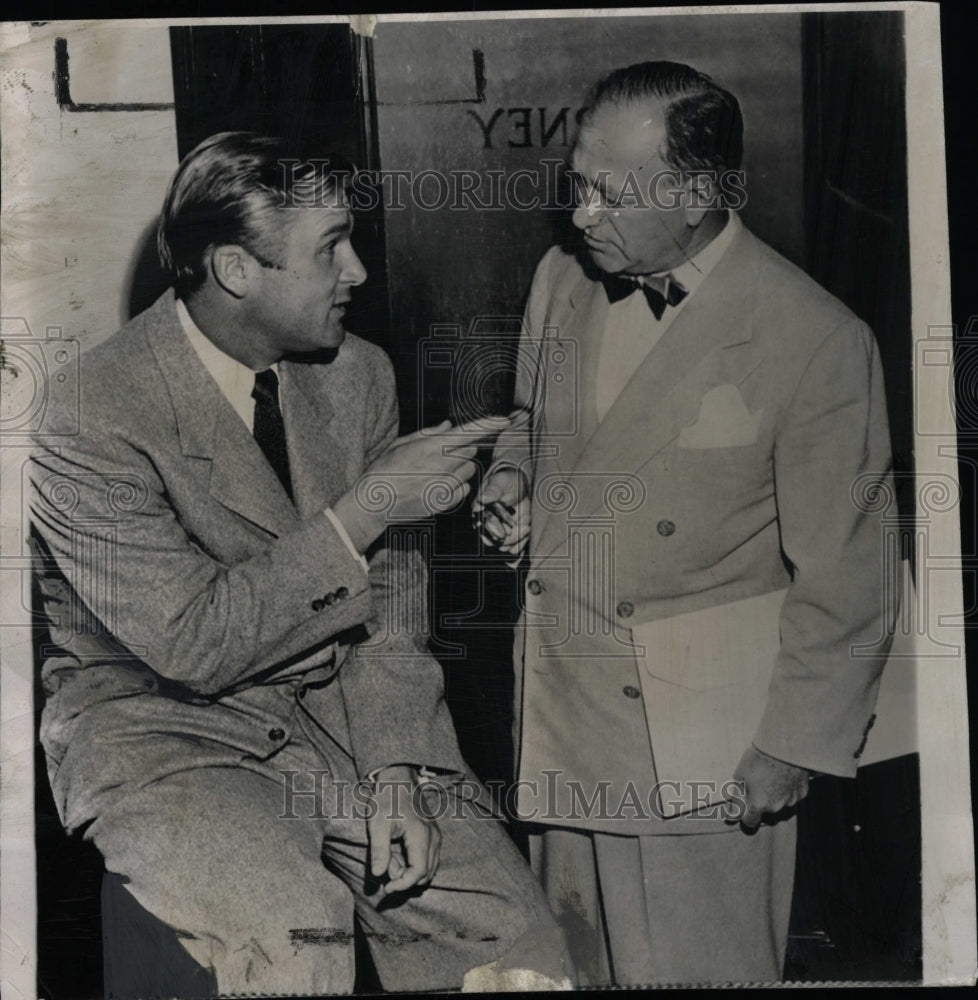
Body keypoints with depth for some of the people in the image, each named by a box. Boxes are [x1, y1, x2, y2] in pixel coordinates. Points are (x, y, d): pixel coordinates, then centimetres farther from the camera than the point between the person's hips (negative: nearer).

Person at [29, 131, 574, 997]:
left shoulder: (359, 375, 0)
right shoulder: (89, 423, -18)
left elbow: (386, 602, 3)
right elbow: (194, 645, -21)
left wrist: (398, 770, -9)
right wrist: (366, 507, -23)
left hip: (340, 705, 5)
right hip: (161, 726, -4)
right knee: (291, 928, -30)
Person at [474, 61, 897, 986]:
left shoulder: (816, 343, -16)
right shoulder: (560, 282, 2)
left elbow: (843, 583, -11)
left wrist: (792, 749, -8)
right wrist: (512, 473, -1)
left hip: (700, 735, -5)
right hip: (560, 704, 6)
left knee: (692, 963, 8)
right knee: (569, 956, 18)